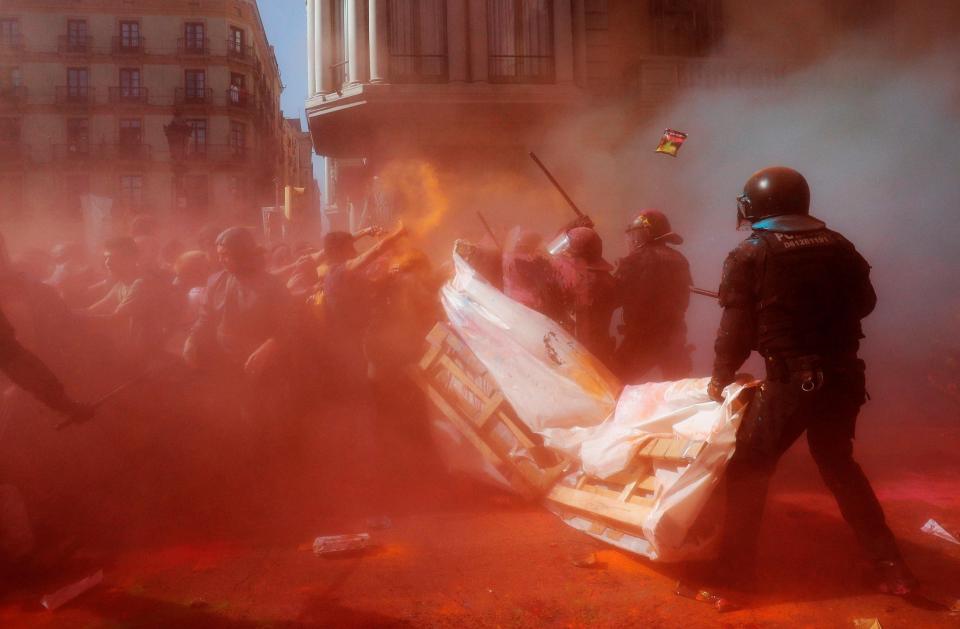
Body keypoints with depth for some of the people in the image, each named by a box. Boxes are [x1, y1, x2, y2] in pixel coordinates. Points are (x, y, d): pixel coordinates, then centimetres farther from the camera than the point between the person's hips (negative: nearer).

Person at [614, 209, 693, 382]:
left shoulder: (637, 260, -12)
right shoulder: (679, 260, 8)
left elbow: (617, 295, -8)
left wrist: (620, 271, 9)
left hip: (642, 336, -6)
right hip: (674, 335, 6)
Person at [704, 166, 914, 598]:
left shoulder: (750, 254, -5)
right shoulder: (838, 245, 6)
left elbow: (738, 327, -6)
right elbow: (863, 302, 16)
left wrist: (721, 378, 7)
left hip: (791, 381, -5)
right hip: (843, 376, 5)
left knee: (749, 469, 9)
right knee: (839, 465, 23)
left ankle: (736, 570, 11)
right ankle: (891, 568, 27)